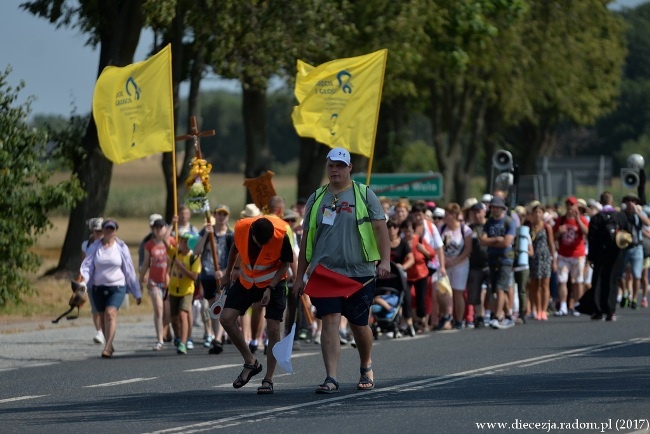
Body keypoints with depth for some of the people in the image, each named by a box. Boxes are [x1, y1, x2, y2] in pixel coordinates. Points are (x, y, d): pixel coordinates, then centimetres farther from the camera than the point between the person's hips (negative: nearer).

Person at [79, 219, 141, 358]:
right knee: (103, 317, 10)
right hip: (98, 287, 3)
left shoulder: (121, 248, 2)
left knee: (110, 313, -20)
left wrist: (136, 293, 9)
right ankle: (110, 346, 28)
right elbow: (87, 266, -2)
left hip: (117, 287, -3)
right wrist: (83, 281, -24)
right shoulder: (94, 247, 5)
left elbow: (129, 270, 6)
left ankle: (107, 348, -25)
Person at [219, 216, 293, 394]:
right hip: (246, 281, 3)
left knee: (273, 329, -10)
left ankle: (268, 380, 0)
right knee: (226, 318, -10)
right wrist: (228, 273, 14)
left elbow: (285, 264, -14)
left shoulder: (282, 236, -28)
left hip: (273, 282, -3)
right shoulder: (241, 228, -20)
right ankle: (250, 362, 6)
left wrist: (270, 288, -23)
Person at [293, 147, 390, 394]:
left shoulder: (364, 195, 3)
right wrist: (300, 275, 12)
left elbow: (380, 227, -4)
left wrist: (385, 260, -18)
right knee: (330, 321, -11)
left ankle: (366, 368, 33)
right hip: (325, 272, 2)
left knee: (359, 325, 7)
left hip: (359, 273, -2)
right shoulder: (316, 199, 11)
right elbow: (306, 239, 15)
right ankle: (331, 379, -15)